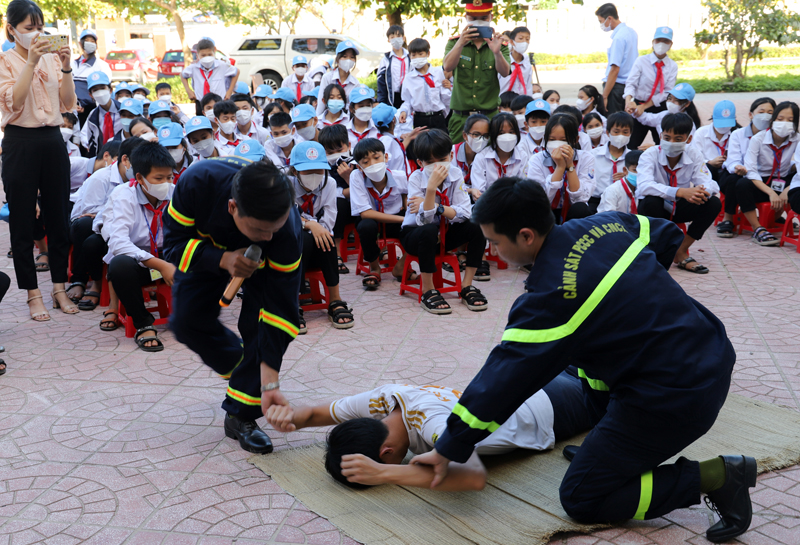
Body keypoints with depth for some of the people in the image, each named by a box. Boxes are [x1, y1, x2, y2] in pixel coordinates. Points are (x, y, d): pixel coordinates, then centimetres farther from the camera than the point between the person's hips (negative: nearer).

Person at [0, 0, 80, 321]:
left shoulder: (52, 59, 10)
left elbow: (69, 104, 3)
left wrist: (65, 67, -9)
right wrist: (31, 62, -19)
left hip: (53, 140, 4)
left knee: (58, 218, 7)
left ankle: (60, 289, 17)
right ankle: (33, 295, 11)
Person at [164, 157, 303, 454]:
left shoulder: (286, 231, -43)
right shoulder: (198, 182, -43)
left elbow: (279, 307, -38)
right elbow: (174, 244, -27)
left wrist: (270, 383, -40)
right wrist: (222, 260, -46)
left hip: (262, 260, -2)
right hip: (206, 249, 2)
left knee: (259, 325, -19)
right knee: (187, 322, -1)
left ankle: (242, 415, -4)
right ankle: (242, 369, 25)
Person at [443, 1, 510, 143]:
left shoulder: (499, 44, 8)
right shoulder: (455, 43, 8)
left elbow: (505, 72, -10)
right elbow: (447, 67, -11)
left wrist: (497, 52, -30)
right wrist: (461, 43, -27)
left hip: (490, 116, 0)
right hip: (461, 117, 0)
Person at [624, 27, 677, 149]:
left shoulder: (672, 66, 1)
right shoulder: (641, 61, -2)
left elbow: (667, 92, -7)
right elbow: (631, 83, -12)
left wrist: (644, 106, -17)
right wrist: (628, 101, -34)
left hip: (660, 109, 1)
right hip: (639, 106, -1)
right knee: (631, 145, -5)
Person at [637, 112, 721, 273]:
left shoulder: (693, 154, -9)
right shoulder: (650, 155, -20)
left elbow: (707, 183, -19)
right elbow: (644, 186, -39)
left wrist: (702, 191, -46)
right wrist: (681, 192, -52)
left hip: (678, 208, 4)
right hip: (657, 210, -3)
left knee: (713, 204, -21)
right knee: (651, 202, -37)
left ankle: (681, 252, -8)